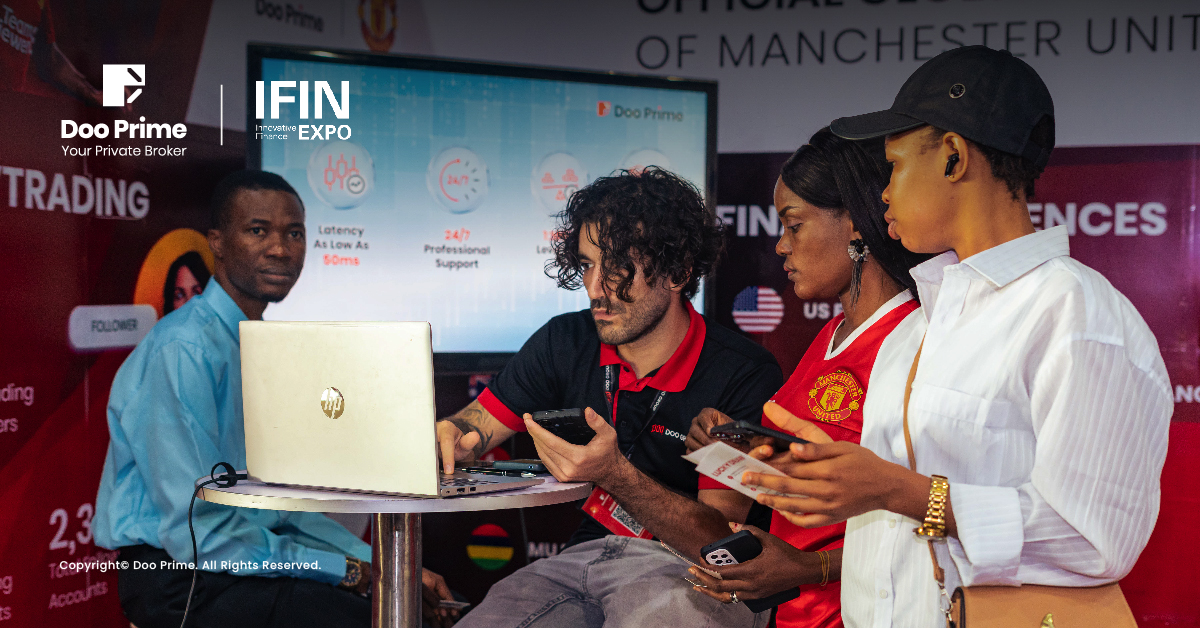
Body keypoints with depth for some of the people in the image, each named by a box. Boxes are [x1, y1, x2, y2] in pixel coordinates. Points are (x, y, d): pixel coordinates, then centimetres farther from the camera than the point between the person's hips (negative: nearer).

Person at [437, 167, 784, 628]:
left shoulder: (745, 375, -11)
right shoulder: (564, 343, 5)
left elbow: (717, 540, -15)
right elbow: (474, 425, 10)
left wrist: (616, 474, -30)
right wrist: (447, 435, -16)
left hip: (692, 574, -4)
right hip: (586, 555, 4)